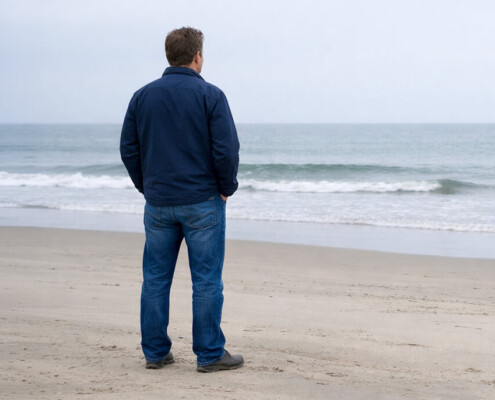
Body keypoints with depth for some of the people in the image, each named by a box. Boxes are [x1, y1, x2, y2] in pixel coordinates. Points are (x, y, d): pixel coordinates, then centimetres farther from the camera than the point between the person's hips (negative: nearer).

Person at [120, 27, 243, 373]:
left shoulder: (142, 96, 5)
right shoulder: (210, 96, -8)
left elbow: (129, 149, 7)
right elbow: (226, 149, -13)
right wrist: (227, 188, 1)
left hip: (158, 202, 4)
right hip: (202, 202, -4)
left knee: (156, 279, 10)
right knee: (207, 280, 1)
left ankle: (155, 352, 14)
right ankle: (210, 354, 4)